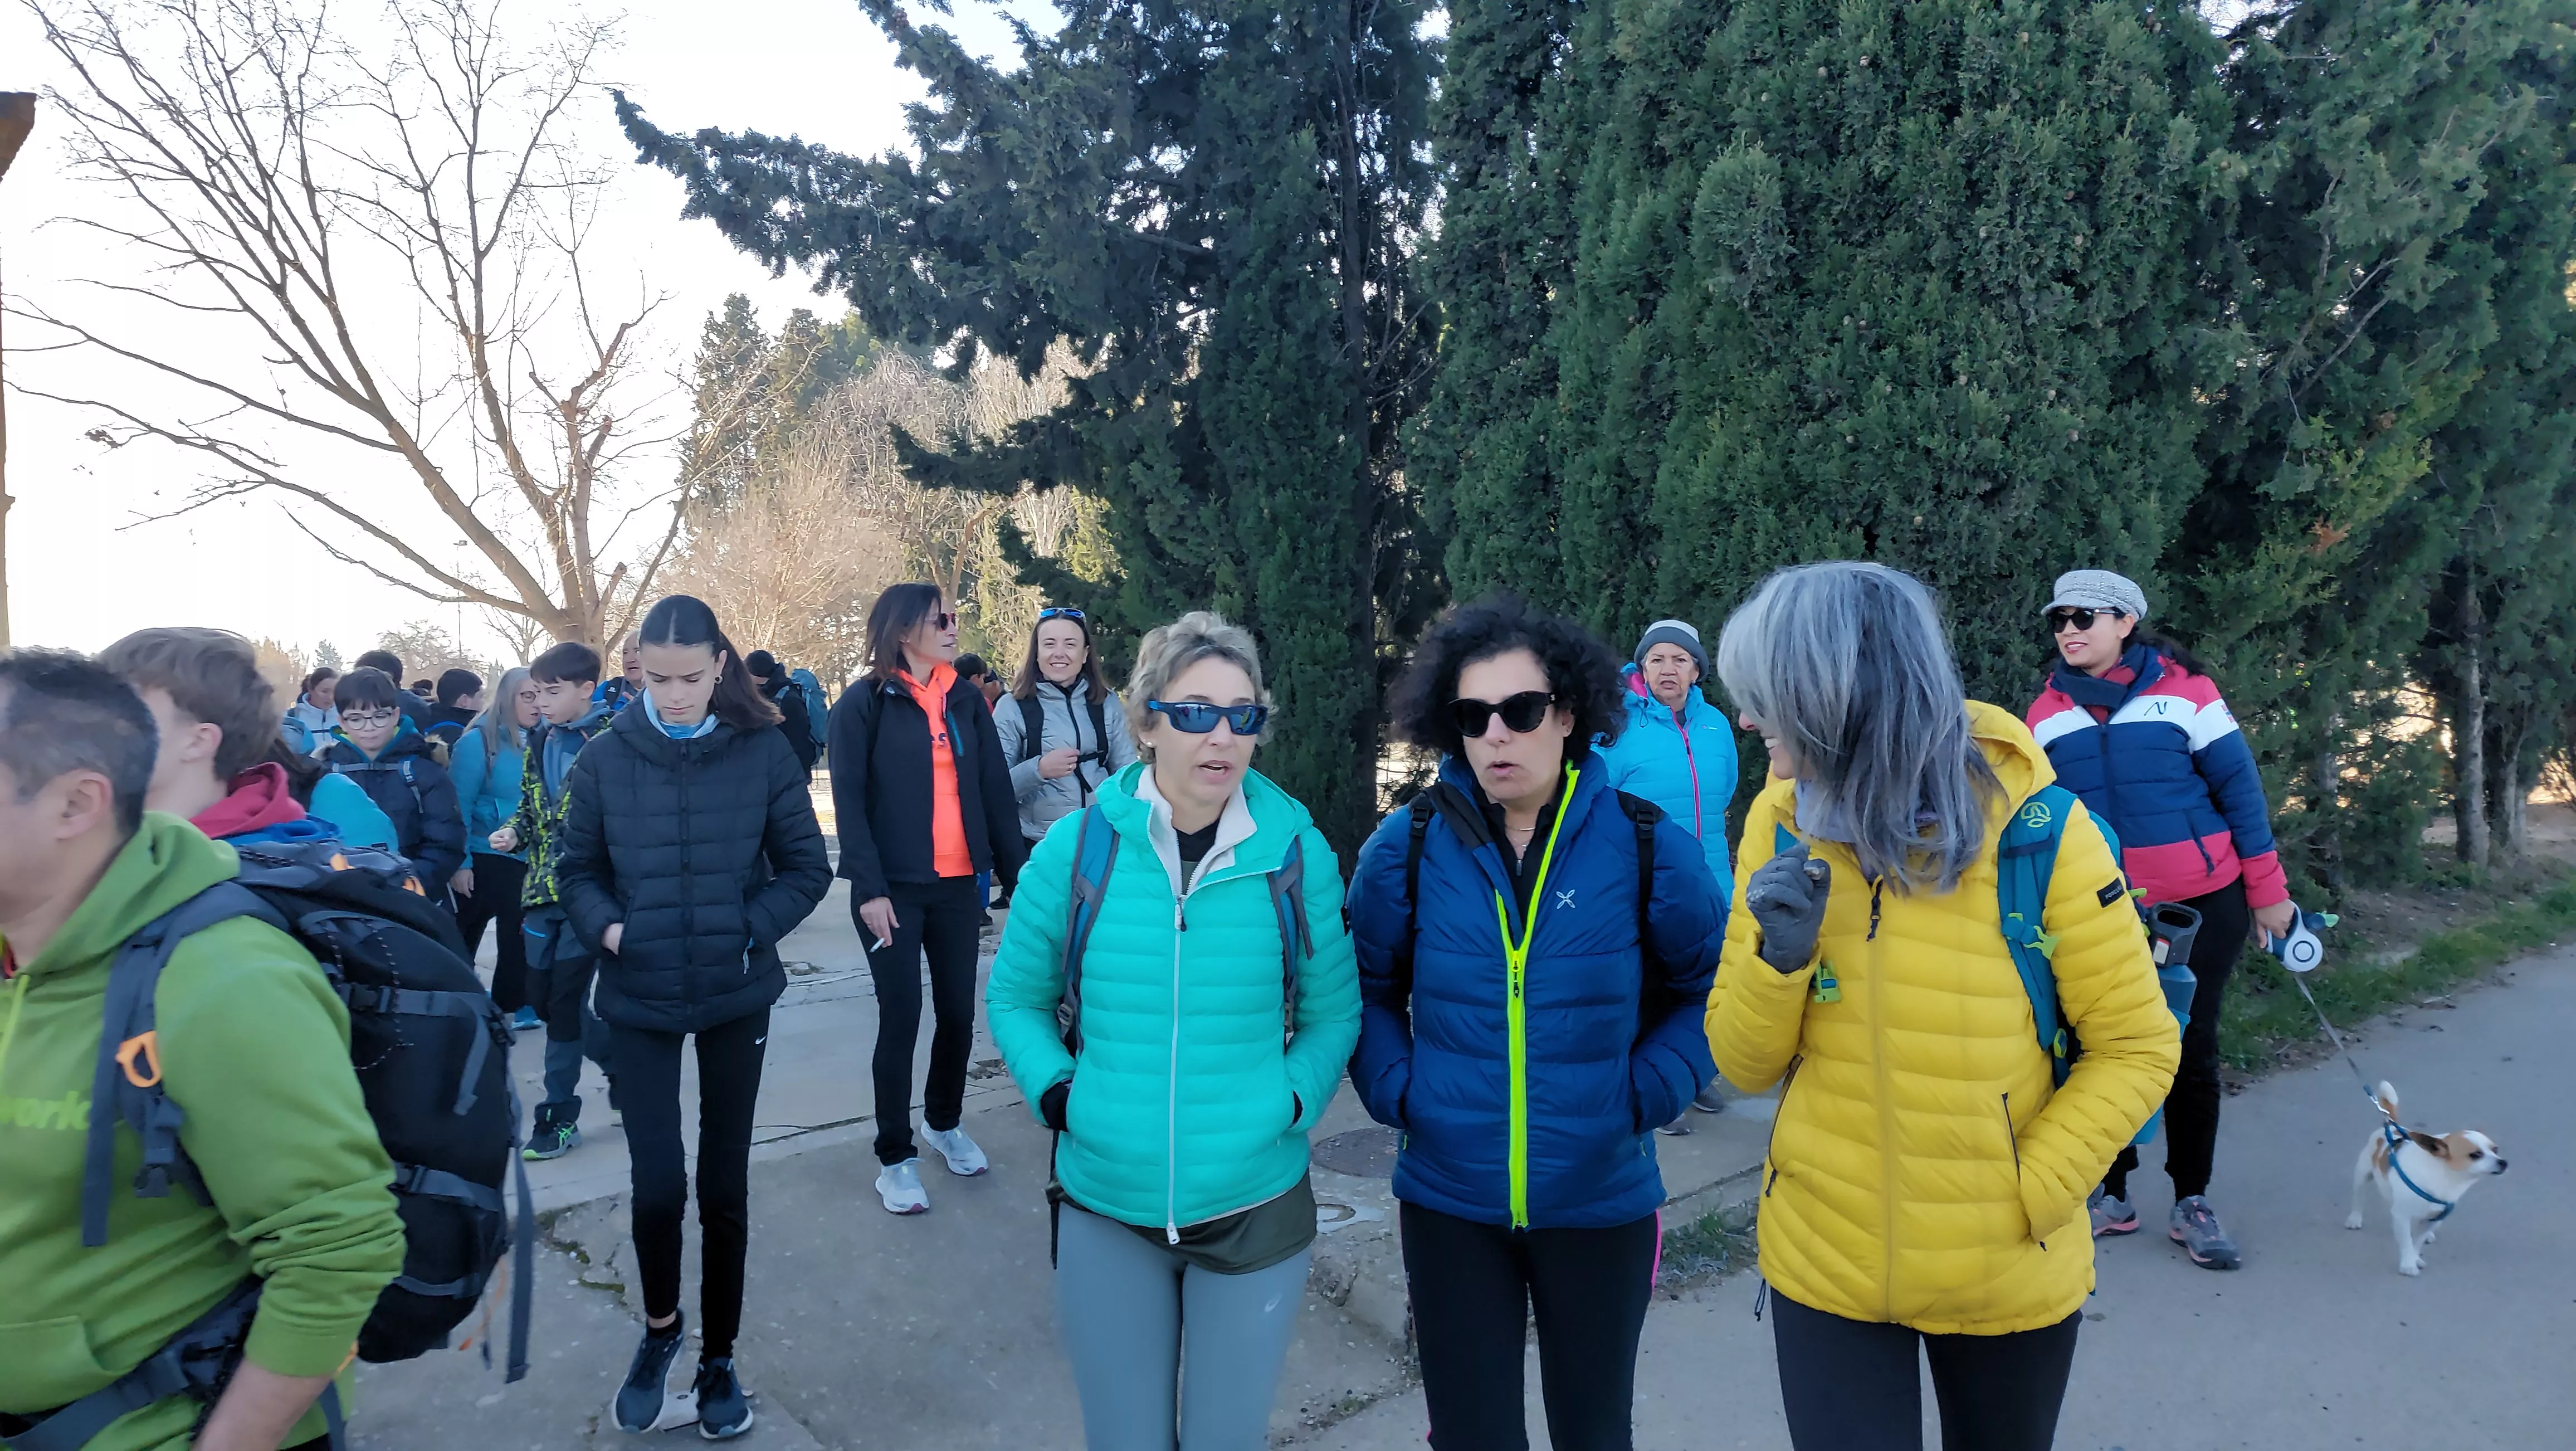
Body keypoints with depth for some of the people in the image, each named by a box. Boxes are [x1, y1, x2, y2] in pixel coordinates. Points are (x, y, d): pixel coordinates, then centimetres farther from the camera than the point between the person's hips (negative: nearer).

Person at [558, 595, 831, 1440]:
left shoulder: (763, 752, -8)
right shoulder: (606, 759, -5)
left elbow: (806, 868, -1)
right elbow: (578, 869, 6)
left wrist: (750, 929, -14)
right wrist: (605, 927, -12)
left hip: (736, 997, 0)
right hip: (638, 1002, 0)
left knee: (724, 1184, 9)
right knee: (658, 1183, -3)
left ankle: (718, 1358, 29)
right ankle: (659, 1329, 28)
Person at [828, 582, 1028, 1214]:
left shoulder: (965, 700, 8)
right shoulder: (864, 703, -5)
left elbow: (995, 792, 7)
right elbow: (849, 802, -8)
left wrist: (1018, 874, 2)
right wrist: (870, 889, -16)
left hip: (960, 884, 4)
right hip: (895, 887, -4)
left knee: (958, 1012, 10)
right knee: (901, 1018, 0)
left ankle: (945, 1123, 33)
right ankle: (896, 1157, 13)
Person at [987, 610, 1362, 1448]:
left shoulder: (1296, 851, -8)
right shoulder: (1076, 848, -8)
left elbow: (1334, 1012, 4)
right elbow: (1014, 997, 6)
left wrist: (1292, 1100, -10)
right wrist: (1055, 1091, -8)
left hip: (1256, 1209, 0)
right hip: (1105, 1214, 1)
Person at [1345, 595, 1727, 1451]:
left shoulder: (1647, 845, -9)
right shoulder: (1406, 847, -7)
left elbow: (1710, 989, 3)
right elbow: (1366, 987, 7)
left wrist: (1649, 1093, -9)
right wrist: (1396, 1091, -6)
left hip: (1601, 1202, 0)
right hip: (1449, 1203, 0)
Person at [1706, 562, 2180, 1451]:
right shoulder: (1781, 826, -8)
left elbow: (2138, 1047, -6)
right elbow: (1745, 1066, -3)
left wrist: (2030, 1195, -15)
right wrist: (1778, 958, -21)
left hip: (2007, 1275, -1)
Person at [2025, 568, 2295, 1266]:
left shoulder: (2183, 689, -6)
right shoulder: (2047, 713, 2)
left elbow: (2240, 788, -2)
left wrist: (2267, 891, -2)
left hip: (2203, 904, -2)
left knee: (2191, 1053, 7)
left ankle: (2192, 1203, 22)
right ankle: (2111, 1195, 23)